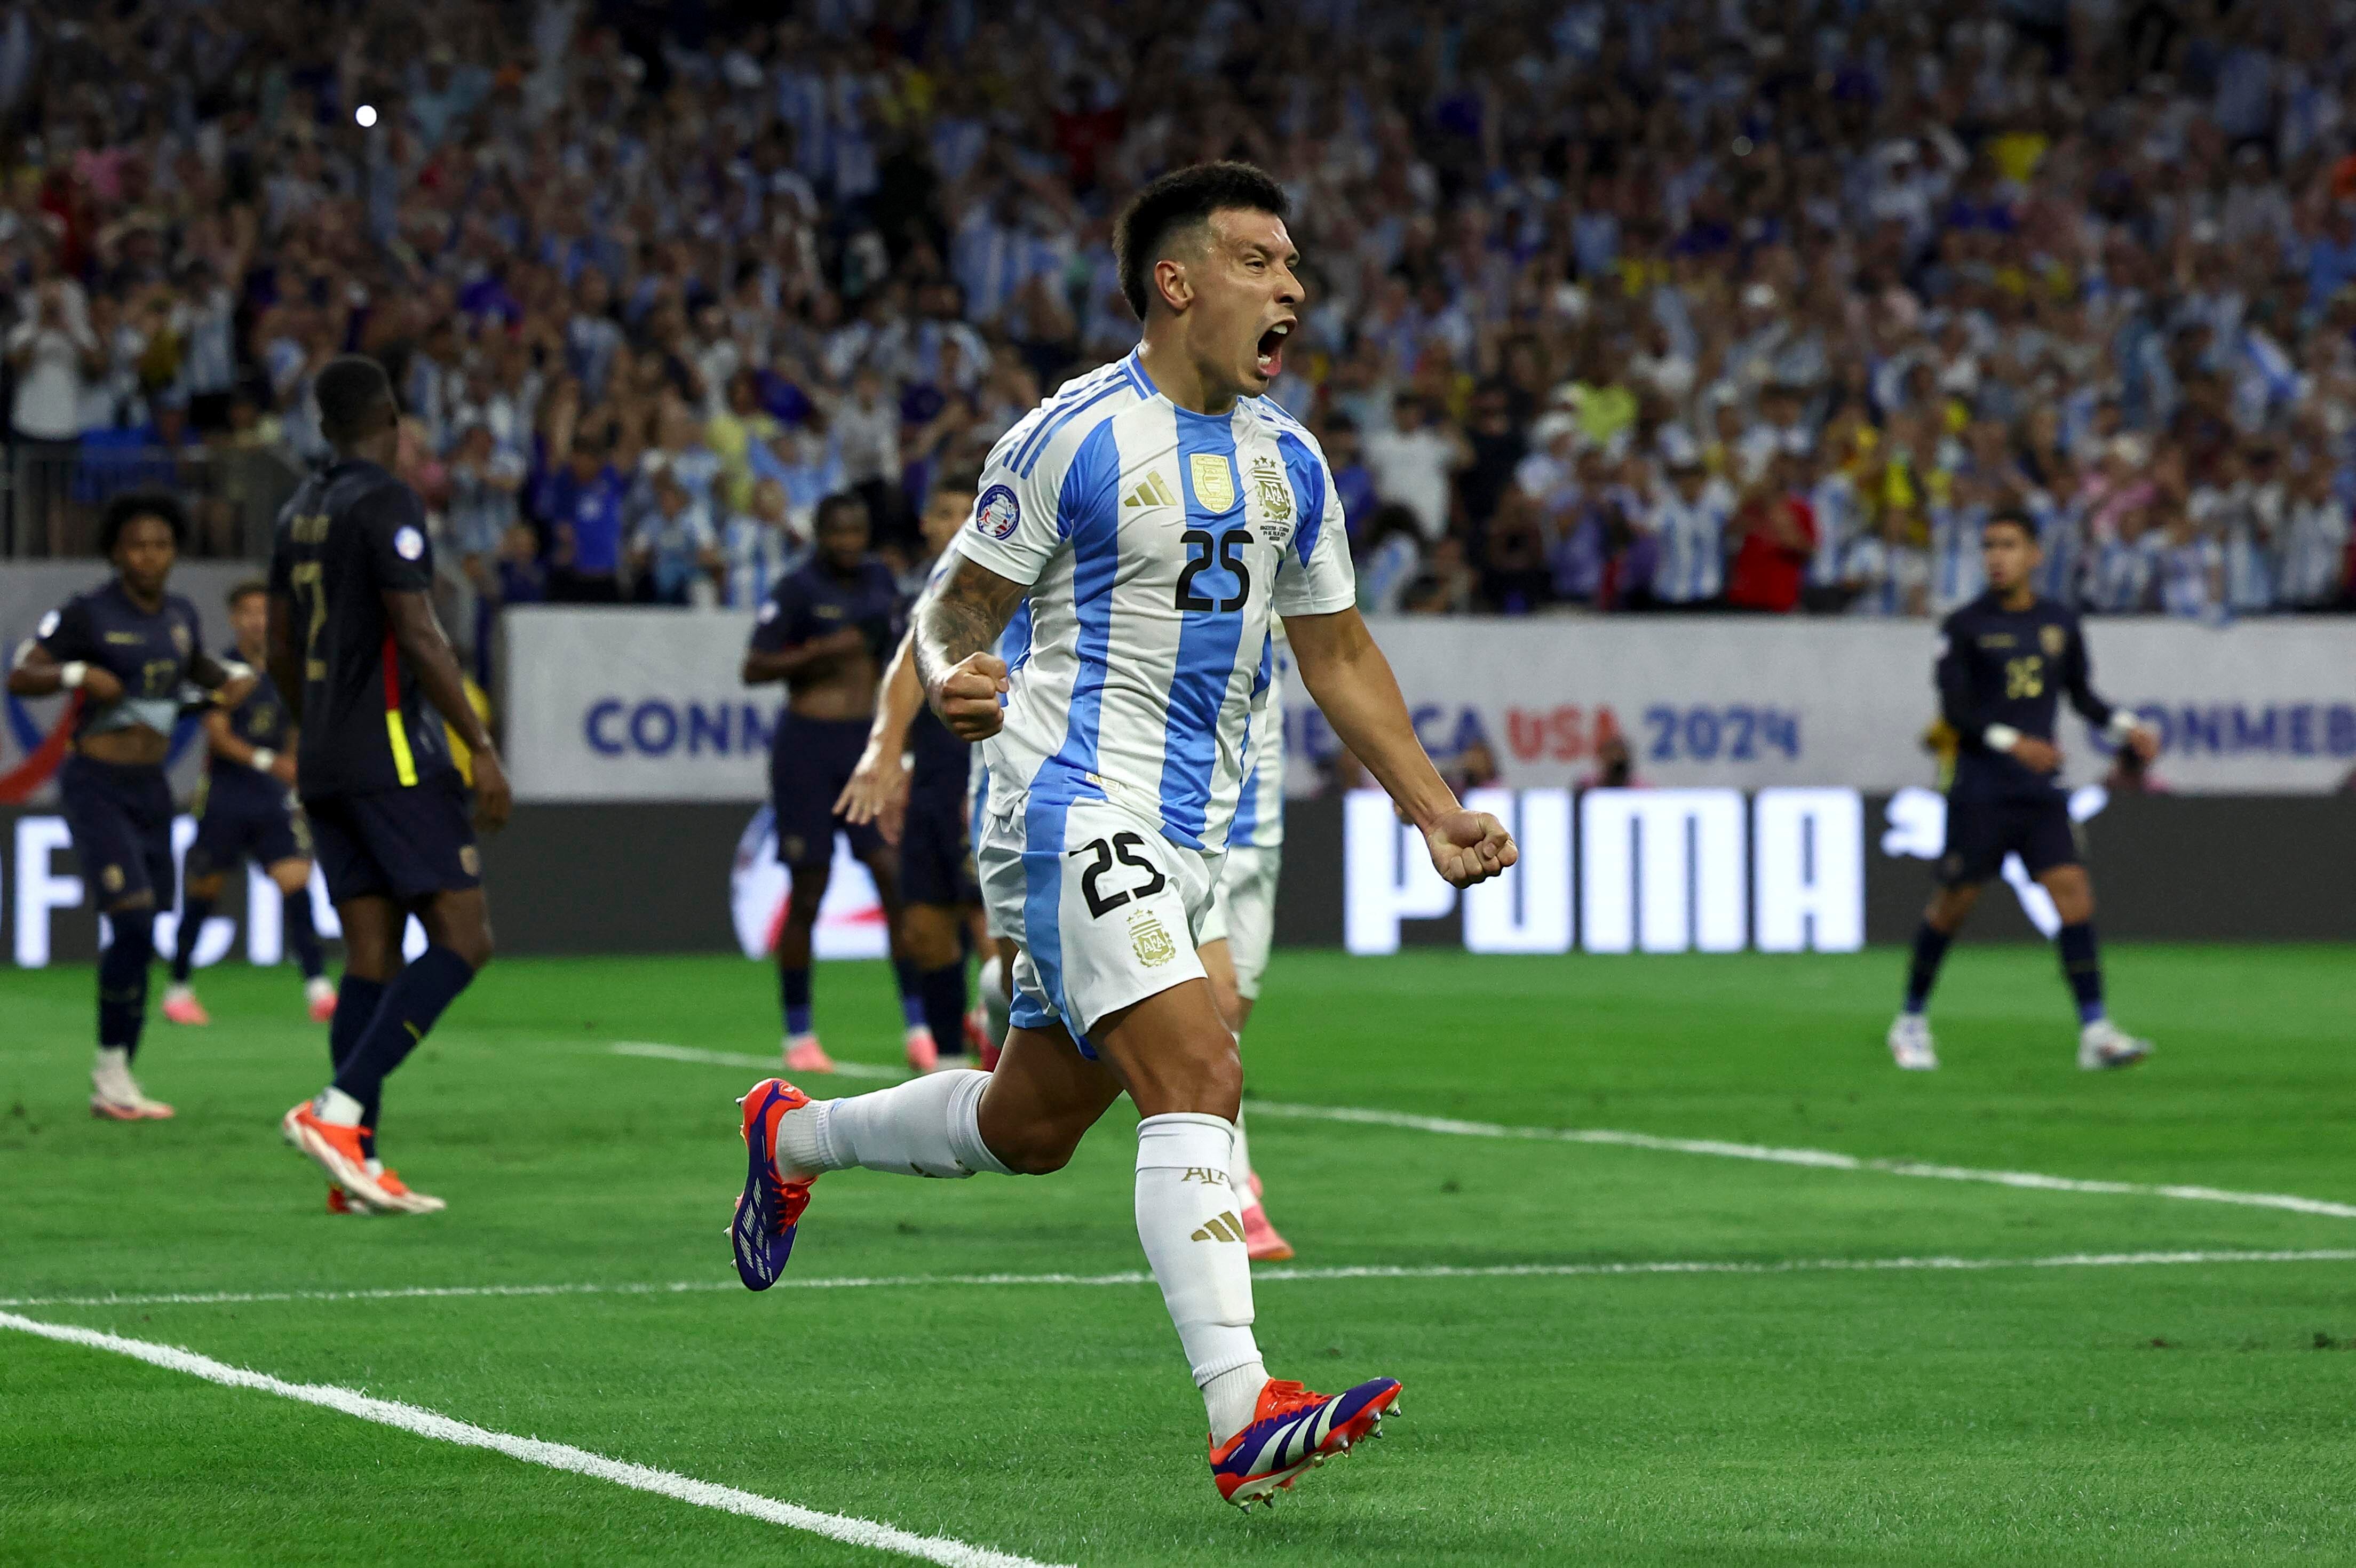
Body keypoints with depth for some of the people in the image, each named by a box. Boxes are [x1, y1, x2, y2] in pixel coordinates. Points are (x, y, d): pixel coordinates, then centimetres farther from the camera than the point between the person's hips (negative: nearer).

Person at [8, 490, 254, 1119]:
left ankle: (115, 1089, 14)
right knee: (133, 926, -19)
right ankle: (110, 1070, -8)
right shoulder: (87, 614, -10)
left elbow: (199, 667, 28)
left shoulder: (180, 614, 8)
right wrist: (77, 674, -31)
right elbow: (20, 678, -14)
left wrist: (234, 678, 6)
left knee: (138, 941, 7)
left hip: (150, 790, 7)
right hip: (96, 787, -7)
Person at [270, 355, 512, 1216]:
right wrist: (482, 748, -15)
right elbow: (418, 636, -17)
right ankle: (339, 1109, -20)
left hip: (325, 766, 9)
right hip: (394, 754, -9)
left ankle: (358, 1161, 0)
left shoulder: (299, 510, 15)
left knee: (371, 958, 7)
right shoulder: (386, 502, -11)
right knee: (463, 940, -8)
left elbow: (281, 648, 20)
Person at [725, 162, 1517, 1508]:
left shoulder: (1289, 462, 13)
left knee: (1028, 1129, 16)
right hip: (1074, 807, -8)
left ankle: (794, 1136, 43)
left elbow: (1340, 654, 21)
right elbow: (958, 611, -2)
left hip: (1187, 840, 8)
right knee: (1198, 1078, -23)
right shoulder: (1073, 438, -8)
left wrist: (1435, 813, 13)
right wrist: (954, 685, -25)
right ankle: (1245, 1418, -31)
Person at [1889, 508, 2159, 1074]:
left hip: (2041, 791, 3)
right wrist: (2011, 742, -22)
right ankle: (1911, 1022, 20)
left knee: (2073, 892, -11)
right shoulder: (1964, 627, -3)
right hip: (1981, 788, -3)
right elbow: (1954, 709, -9)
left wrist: (2126, 728, 2)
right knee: (1954, 902, 1)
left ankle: (2095, 1032, -15)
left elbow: (2083, 696, 19)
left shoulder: (2062, 625, 10)